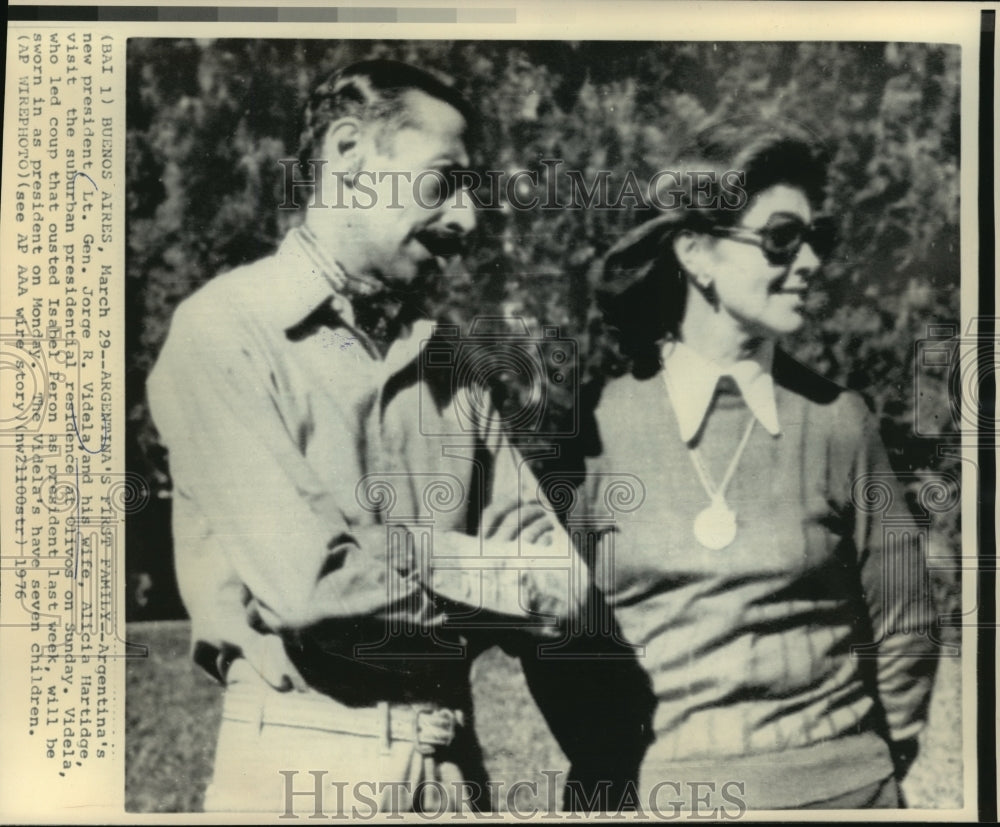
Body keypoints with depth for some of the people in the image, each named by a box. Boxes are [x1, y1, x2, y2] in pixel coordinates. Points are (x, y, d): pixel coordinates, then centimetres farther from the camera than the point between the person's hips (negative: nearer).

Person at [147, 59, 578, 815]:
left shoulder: (439, 362, 8)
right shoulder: (228, 329, -10)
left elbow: (553, 581, 0)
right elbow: (306, 580, -21)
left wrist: (388, 564, -15)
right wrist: (473, 572, -6)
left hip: (455, 764, 6)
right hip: (302, 765, -5)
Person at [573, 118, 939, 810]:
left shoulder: (838, 420, -5)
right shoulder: (599, 423, -7)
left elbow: (902, 627, 3)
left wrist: (866, 768, 3)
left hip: (837, 785, 1)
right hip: (660, 785, 0)